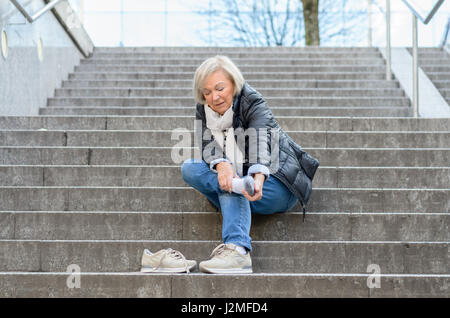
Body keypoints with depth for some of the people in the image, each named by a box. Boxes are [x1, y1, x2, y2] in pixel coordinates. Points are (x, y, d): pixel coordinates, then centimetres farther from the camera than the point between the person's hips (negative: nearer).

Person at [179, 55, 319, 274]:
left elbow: (260, 142, -35)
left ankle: (237, 250, -53)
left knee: (231, 189, -34)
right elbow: (208, 145, -15)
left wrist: (259, 177, -56)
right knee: (189, 168, -16)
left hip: (277, 185, -5)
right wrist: (221, 165, -40)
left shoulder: (254, 104, -16)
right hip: (239, 176, 6)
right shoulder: (204, 109, 1)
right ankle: (239, 185, -39)